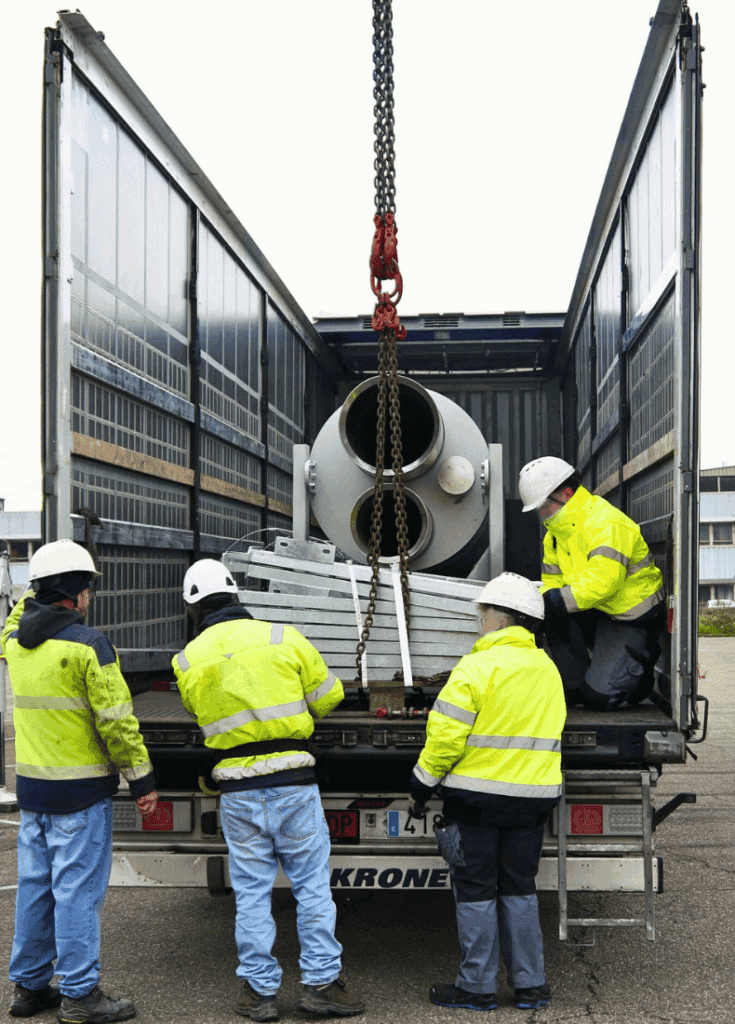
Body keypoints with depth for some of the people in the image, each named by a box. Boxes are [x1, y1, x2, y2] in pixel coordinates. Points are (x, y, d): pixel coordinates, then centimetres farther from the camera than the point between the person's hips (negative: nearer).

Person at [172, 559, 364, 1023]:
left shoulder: (188, 660, 2)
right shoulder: (284, 637, -2)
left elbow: (200, 713, 14)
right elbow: (328, 695, 6)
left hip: (238, 790, 1)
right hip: (293, 783, -1)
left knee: (252, 890, 10)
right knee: (312, 884, 9)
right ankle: (321, 982, 13)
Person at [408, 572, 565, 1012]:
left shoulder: (478, 667, -15)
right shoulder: (548, 670, 9)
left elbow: (445, 736, -16)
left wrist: (422, 786, -5)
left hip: (477, 796, -6)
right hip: (533, 796, 6)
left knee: (476, 891, 4)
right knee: (520, 888, 15)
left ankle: (477, 987, 11)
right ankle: (531, 984, 18)